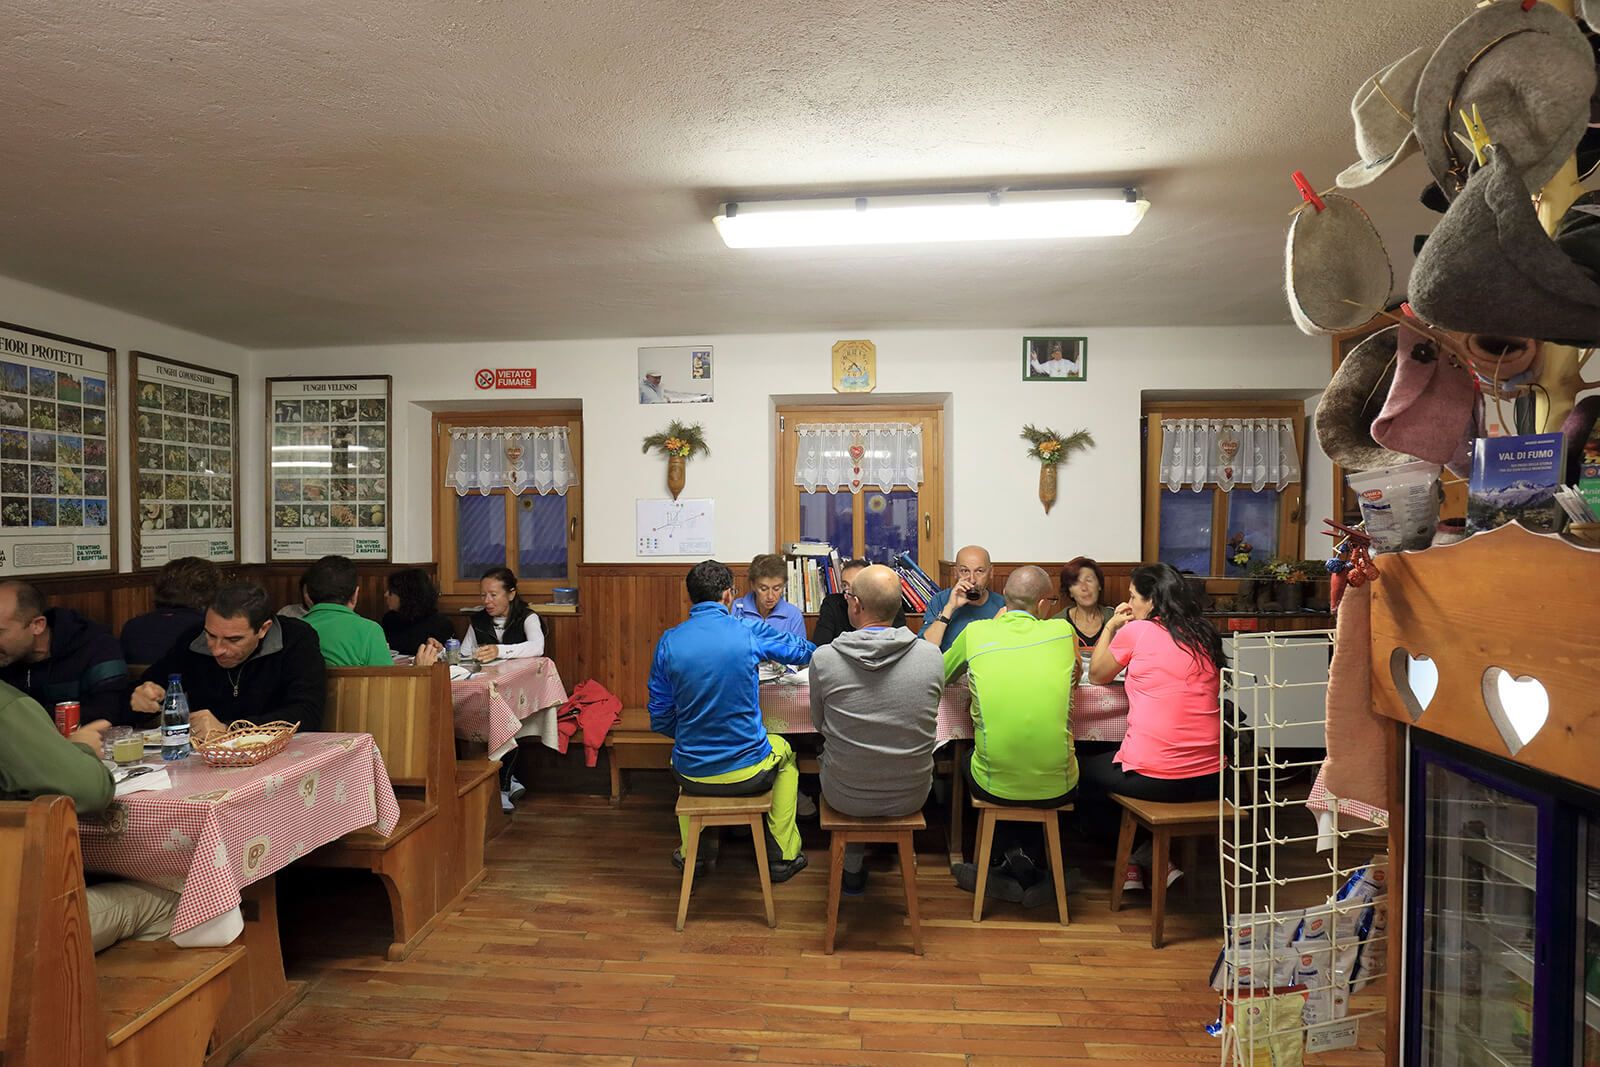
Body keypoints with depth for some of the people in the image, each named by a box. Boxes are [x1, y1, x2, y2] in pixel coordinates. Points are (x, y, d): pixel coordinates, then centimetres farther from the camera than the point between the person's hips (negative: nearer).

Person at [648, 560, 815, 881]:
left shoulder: (669, 641, -8)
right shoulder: (749, 631, -12)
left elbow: (660, 720, -1)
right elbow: (803, 651, 7)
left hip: (691, 774, 2)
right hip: (747, 769, -2)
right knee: (784, 751, 32)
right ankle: (784, 855, 36)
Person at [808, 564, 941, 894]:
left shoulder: (824, 658, -19)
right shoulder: (932, 656, -15)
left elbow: (819, 724, -1)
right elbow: (926, 717, 3)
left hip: (846, 797, -1)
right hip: (911, 797, 2)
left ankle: (853, 866, 34)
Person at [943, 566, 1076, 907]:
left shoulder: (976, 632, -5)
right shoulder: (1063, 631, -3)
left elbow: (941, 675, 15)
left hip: (996, 788, 0)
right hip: (1057, 788, 1)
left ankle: (1016, 859, 28)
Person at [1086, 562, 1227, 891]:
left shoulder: (1135, 631, -7)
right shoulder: (1206, 636, 7)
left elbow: (1097, 675, 9)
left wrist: (1111, 625, 18)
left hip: (1153, 778, -6)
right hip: (1209, 779, 6)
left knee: (1087, 769, 23)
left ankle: (1146, 859, 23)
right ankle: (1145, 855, 29)